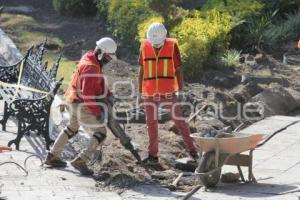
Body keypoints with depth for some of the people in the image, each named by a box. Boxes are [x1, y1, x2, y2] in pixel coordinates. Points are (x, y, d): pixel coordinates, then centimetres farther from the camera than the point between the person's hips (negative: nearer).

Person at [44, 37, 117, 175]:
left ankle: (52, 157, 37)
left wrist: (108, 93, 2)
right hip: (82, 106, -11)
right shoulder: (90, 67, -24)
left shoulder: (92, 61, 8)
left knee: (72, 129, 28)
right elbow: (87, 93, -29)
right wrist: (97, 112, -26)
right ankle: (80, 161, -11)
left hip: (75, 102, 11)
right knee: (100, 134, -8)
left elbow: (99, 82, 18)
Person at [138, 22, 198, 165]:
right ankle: (153, 155, 16)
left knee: (178, 120, -4)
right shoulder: (144, 47, 0)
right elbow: (141, 71, 8)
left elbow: (178, 70, -1)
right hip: (150, 93, 2)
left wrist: (181, 91, -2)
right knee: (151, 123, 8)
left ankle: (192, 149, 4)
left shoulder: (172, 46, -5)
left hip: (168, 92, -2)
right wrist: (140, 92, 9)